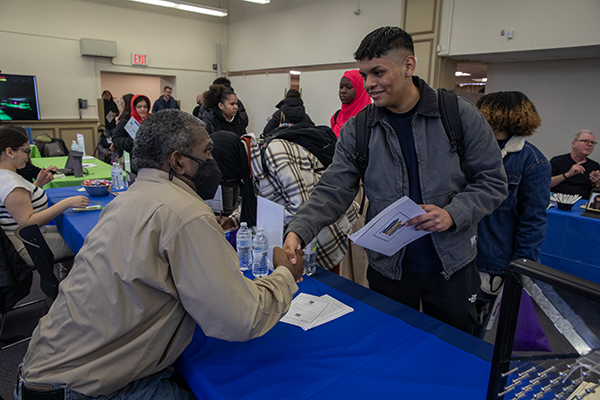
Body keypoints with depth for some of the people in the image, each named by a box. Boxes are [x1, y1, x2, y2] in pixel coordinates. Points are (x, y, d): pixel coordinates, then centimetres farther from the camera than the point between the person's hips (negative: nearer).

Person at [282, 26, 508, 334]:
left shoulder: (460, 116, -7)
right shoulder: (356, 130, -3)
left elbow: (492, 181, -3)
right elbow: (333, 191, -7)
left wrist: (452, 214, -21)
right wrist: (298, 231, -22)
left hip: (452, 265, 0)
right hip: (387, 267, 1)